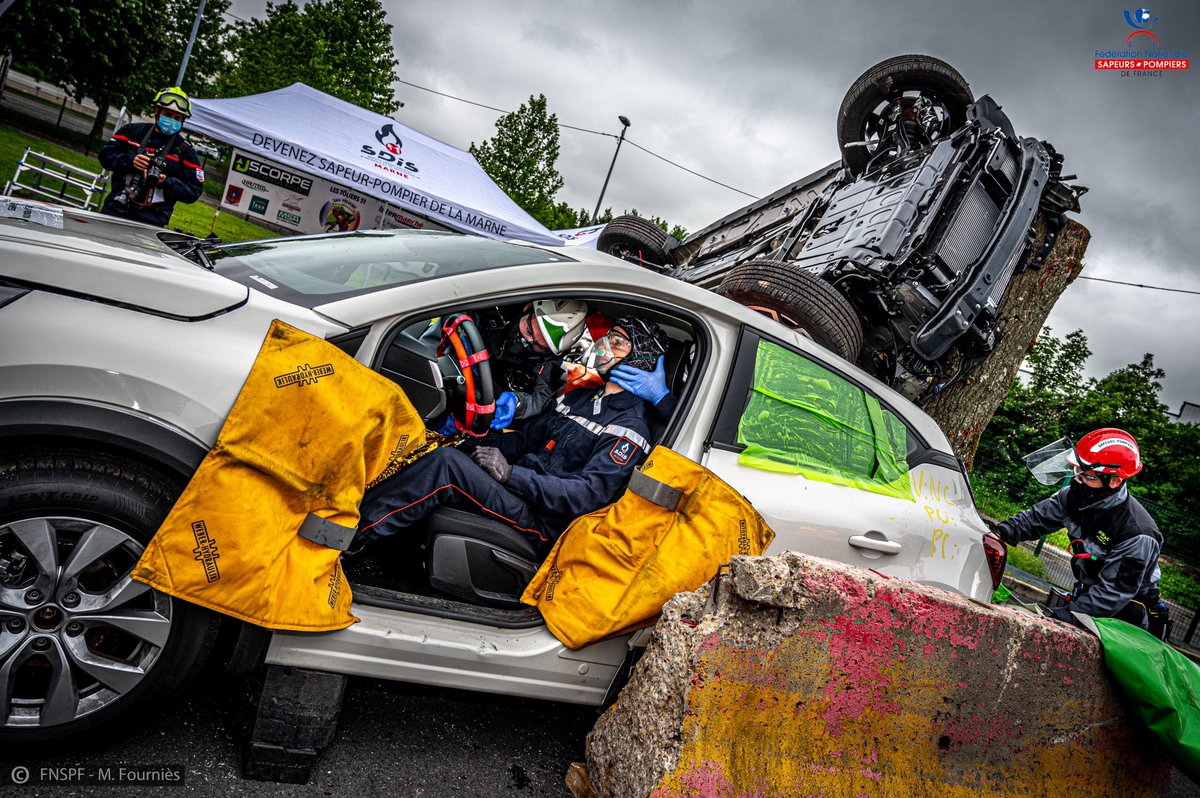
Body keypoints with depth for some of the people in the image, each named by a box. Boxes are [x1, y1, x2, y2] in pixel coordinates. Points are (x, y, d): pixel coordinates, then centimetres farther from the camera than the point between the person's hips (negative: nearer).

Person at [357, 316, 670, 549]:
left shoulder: (629, 427, -8)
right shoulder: (580, 397, 19)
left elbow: (589, 494, -18)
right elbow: (524, 438, 19)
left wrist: (511, 474, -22)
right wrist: (474, 444, 1)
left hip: (542, 522, -8)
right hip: (520, 491, 8)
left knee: (447, 464, -25)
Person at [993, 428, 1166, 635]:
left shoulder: (1137, 534, -29)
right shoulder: (1075, 496, -9)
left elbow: (1115, 592, -28)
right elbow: (1037, 518, 0)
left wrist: (1067, 614, -34)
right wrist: (1001, 531, -18)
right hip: (1090, 592, 6)